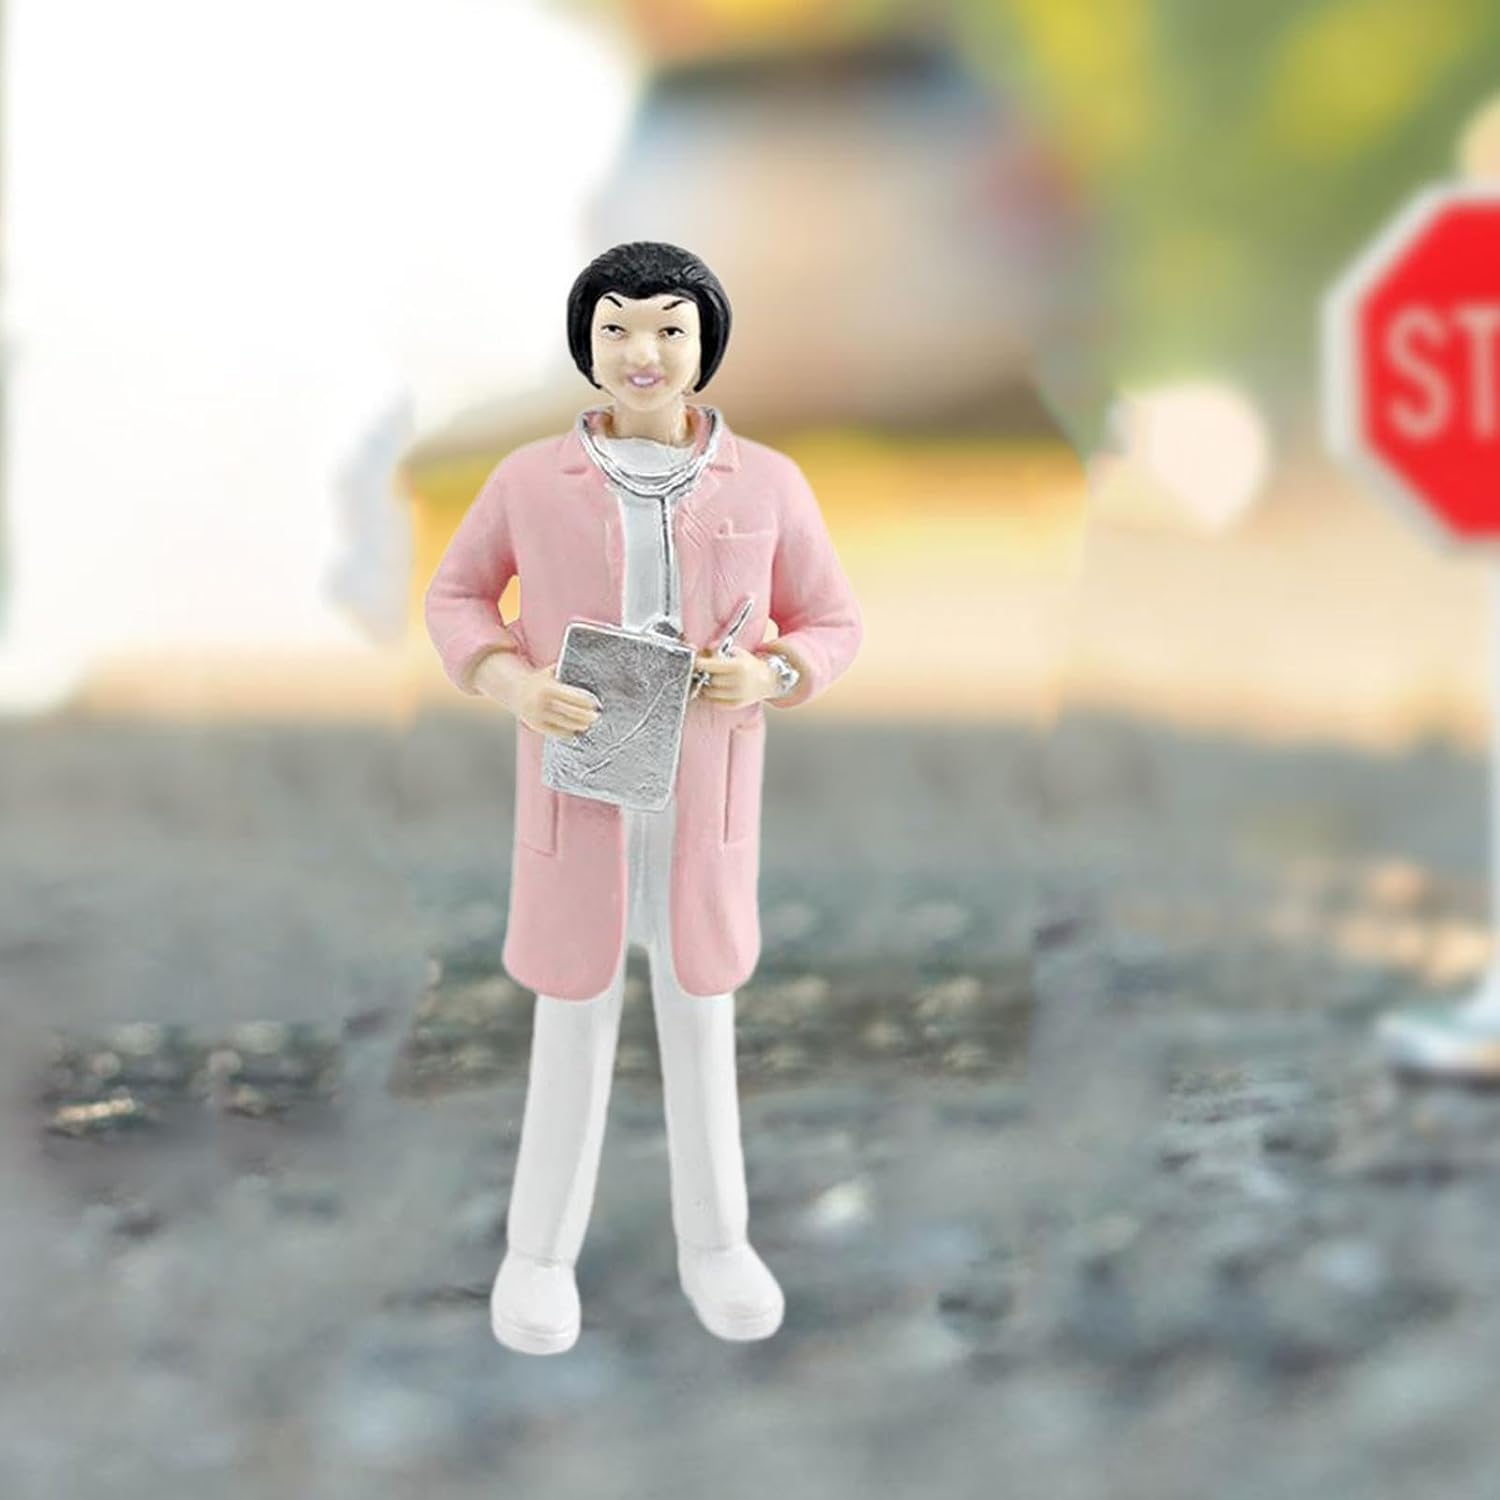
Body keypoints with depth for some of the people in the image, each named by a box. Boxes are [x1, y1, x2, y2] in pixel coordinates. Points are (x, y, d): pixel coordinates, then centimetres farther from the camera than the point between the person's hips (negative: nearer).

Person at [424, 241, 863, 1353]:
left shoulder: (767, 484, -4)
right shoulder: (532, 480, -5)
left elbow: (831, 626, 4)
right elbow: (458, 598, 6)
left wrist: (766, 680, -18)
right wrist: (515, 687, -14)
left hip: (706, 796, 1)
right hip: (577, 789, -1)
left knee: (701, 1012, 11)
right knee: (575, 1020, 7)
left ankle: (713, 1240, 27)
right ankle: (540, 1248, 22)